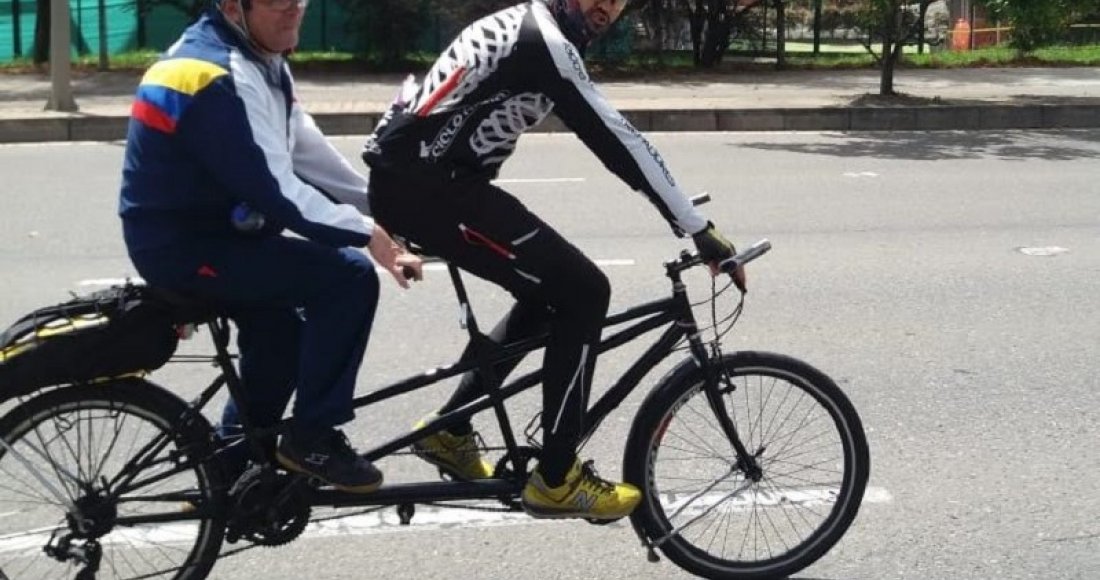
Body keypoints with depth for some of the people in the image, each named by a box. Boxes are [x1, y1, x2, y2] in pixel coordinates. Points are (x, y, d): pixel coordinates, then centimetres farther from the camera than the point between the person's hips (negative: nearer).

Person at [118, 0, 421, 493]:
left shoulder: (260, 61, 8)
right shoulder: (221, 78, -24)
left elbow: (305, 149, 10)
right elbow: (275, 191, -29)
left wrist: (381, 210, 5)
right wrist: (367, 234, -25)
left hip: (205, 231, 11)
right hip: (185, 247, -11)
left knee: (279, 335, 26)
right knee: (348, 275, -18)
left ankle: (234, 464, 41)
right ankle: (311, 439, -6)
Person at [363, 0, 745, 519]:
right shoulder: (544, 42, -15)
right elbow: (613, 139, -20)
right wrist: (700, 231, -18)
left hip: (411, 177, 10)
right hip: (423, 184, -10)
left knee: (547, 292, 18)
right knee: (583, 291, -9)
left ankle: (448, 430, 25)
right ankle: (555, 478, -2)